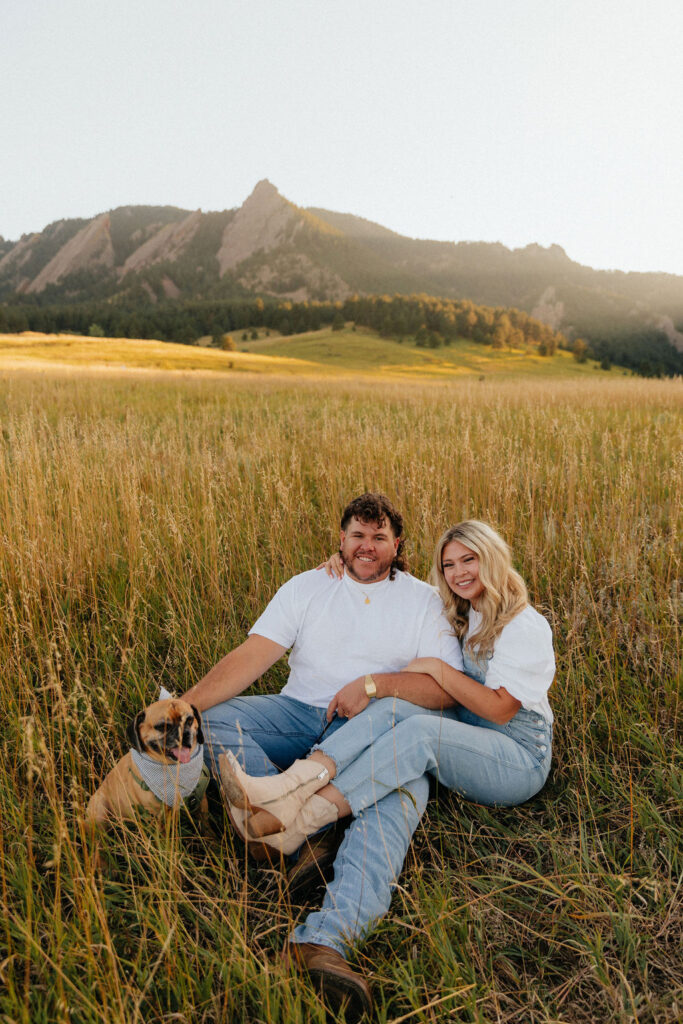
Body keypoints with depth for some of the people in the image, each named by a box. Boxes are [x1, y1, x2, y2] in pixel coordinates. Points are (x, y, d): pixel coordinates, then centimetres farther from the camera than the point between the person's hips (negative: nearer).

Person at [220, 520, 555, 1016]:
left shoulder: (527, 626, -7)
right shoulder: (461, 618, 15)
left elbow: (499, 708, -16)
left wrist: (436, 667, -15)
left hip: (520, 758, -6)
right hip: (464, 739, 6)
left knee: (419, 730, -35)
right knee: (395, 707, -25)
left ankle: (291, 821, -43)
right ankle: (288, 786, -43)